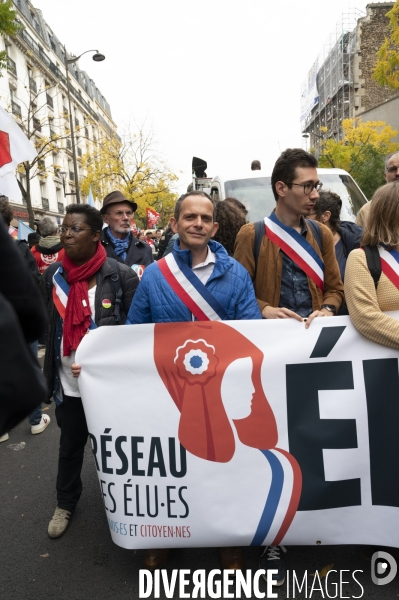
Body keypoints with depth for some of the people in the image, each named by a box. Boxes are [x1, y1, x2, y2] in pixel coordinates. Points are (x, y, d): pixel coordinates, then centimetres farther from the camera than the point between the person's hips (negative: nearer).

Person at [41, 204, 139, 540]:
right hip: (68, 382, 3)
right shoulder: (52, 276, 0)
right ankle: (66, 504, 44)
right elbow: (44, 324, 7)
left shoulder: (121, 275, -14)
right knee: (70, 444, 20)